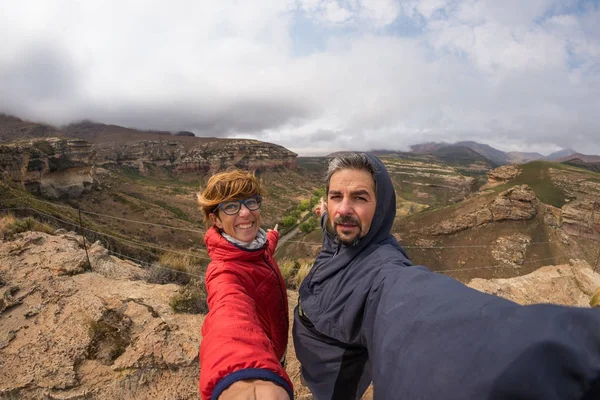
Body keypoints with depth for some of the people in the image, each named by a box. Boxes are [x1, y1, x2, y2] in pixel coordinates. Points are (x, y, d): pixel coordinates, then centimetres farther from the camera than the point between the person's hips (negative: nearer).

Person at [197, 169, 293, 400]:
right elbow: (232, 312, -61)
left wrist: (272, 237, 34)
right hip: (255, 365, -7)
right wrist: (244, 375, -81)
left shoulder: (257, 246, -13)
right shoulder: (225, 271, -38)